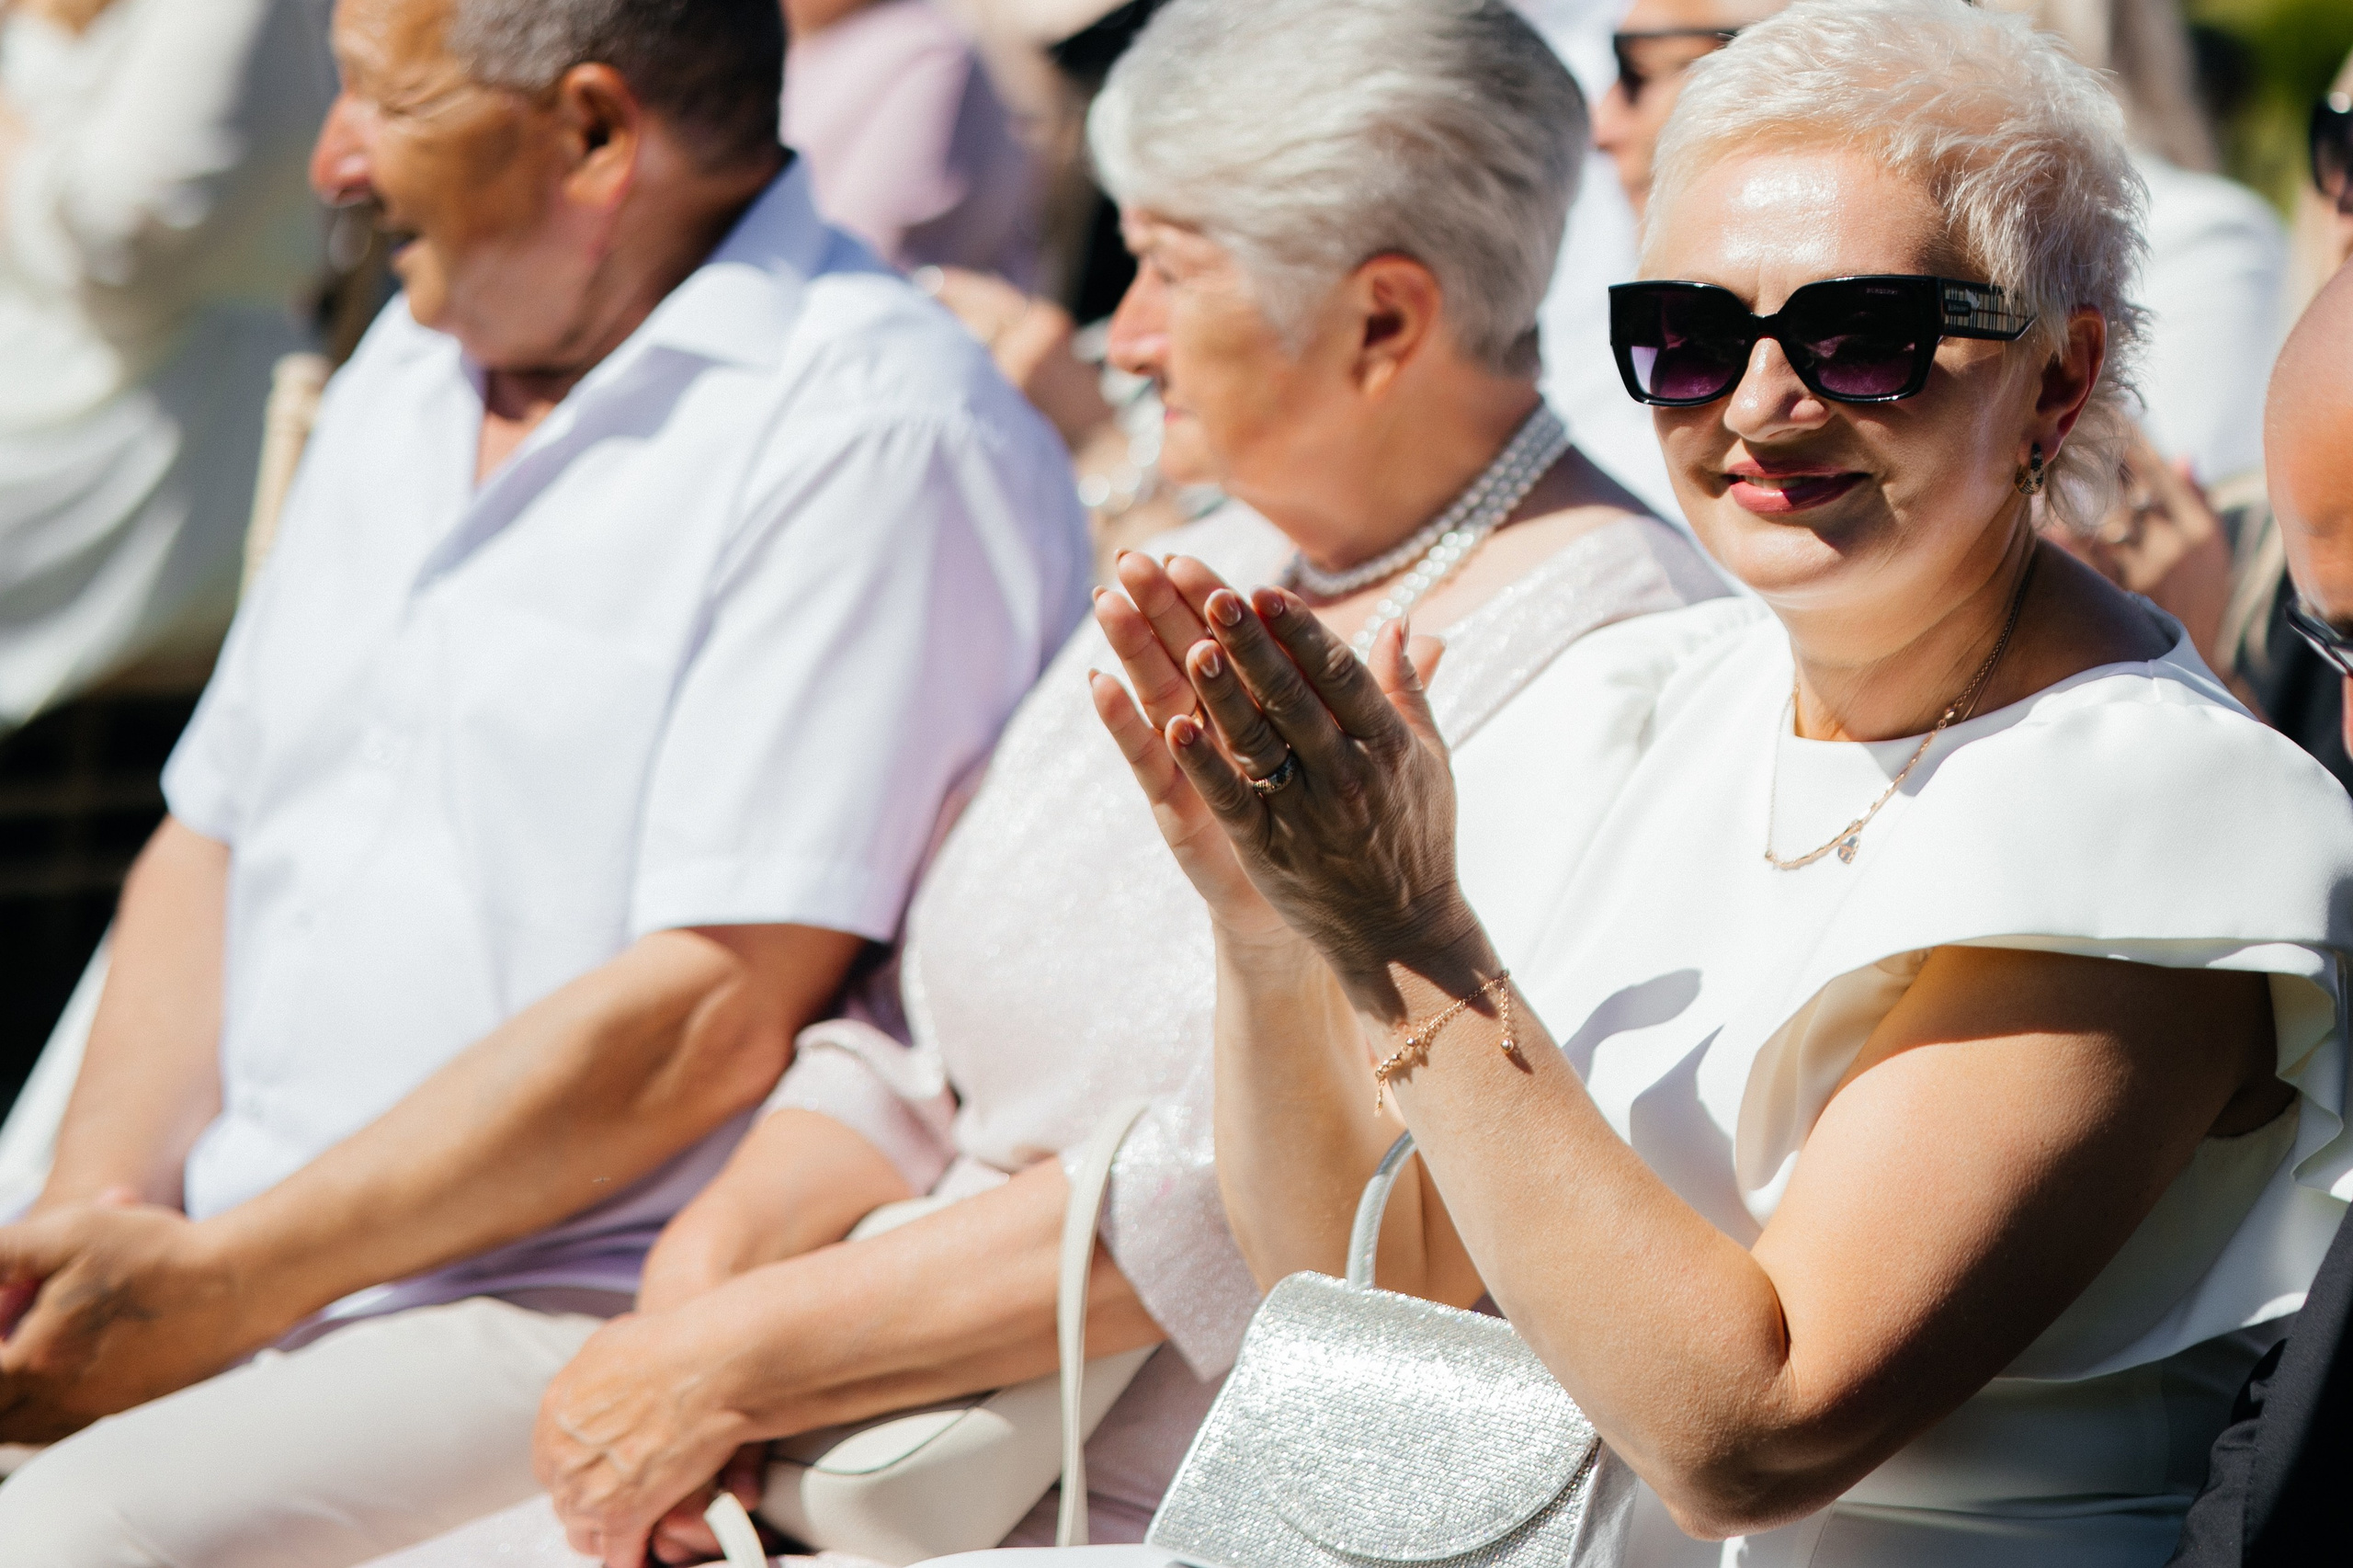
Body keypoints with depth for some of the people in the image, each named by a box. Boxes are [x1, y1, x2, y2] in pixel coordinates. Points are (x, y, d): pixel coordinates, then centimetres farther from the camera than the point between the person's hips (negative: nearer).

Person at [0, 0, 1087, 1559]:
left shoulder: (871, 435, -12)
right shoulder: (414, 367, 16)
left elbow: (710, 1018, -18)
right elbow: (213, 837, 19)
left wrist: (226, 1282, -16)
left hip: (592, 1313, -8)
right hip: (229, 1260, 8)